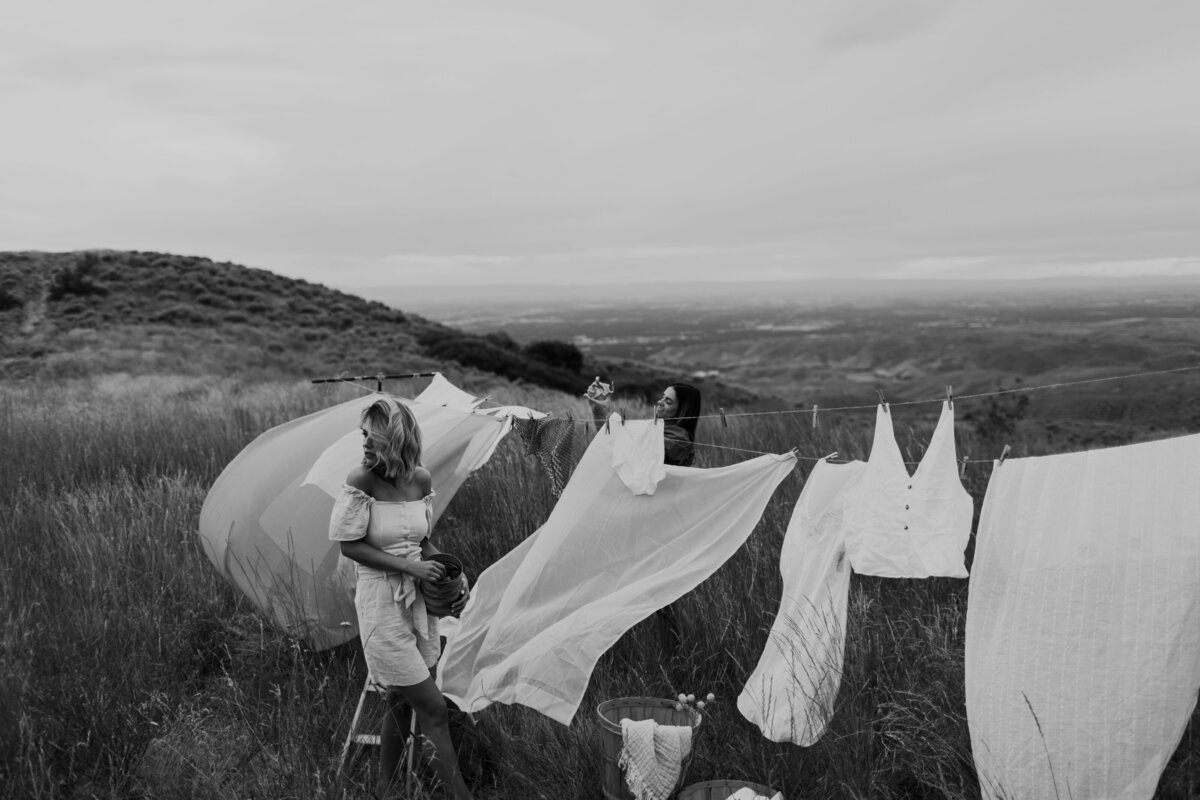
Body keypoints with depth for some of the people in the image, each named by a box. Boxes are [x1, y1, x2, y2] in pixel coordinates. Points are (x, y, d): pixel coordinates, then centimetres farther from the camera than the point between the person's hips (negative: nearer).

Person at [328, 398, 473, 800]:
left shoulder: (420, 480, -2)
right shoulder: (362, 481, -16)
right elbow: (350, 544, -11)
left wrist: (454, 574, -4)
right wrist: (409, 567, -17)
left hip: (418, 598, 5)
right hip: (382, 602, -5)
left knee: (401, 701, 16)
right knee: (433, 709, -1)